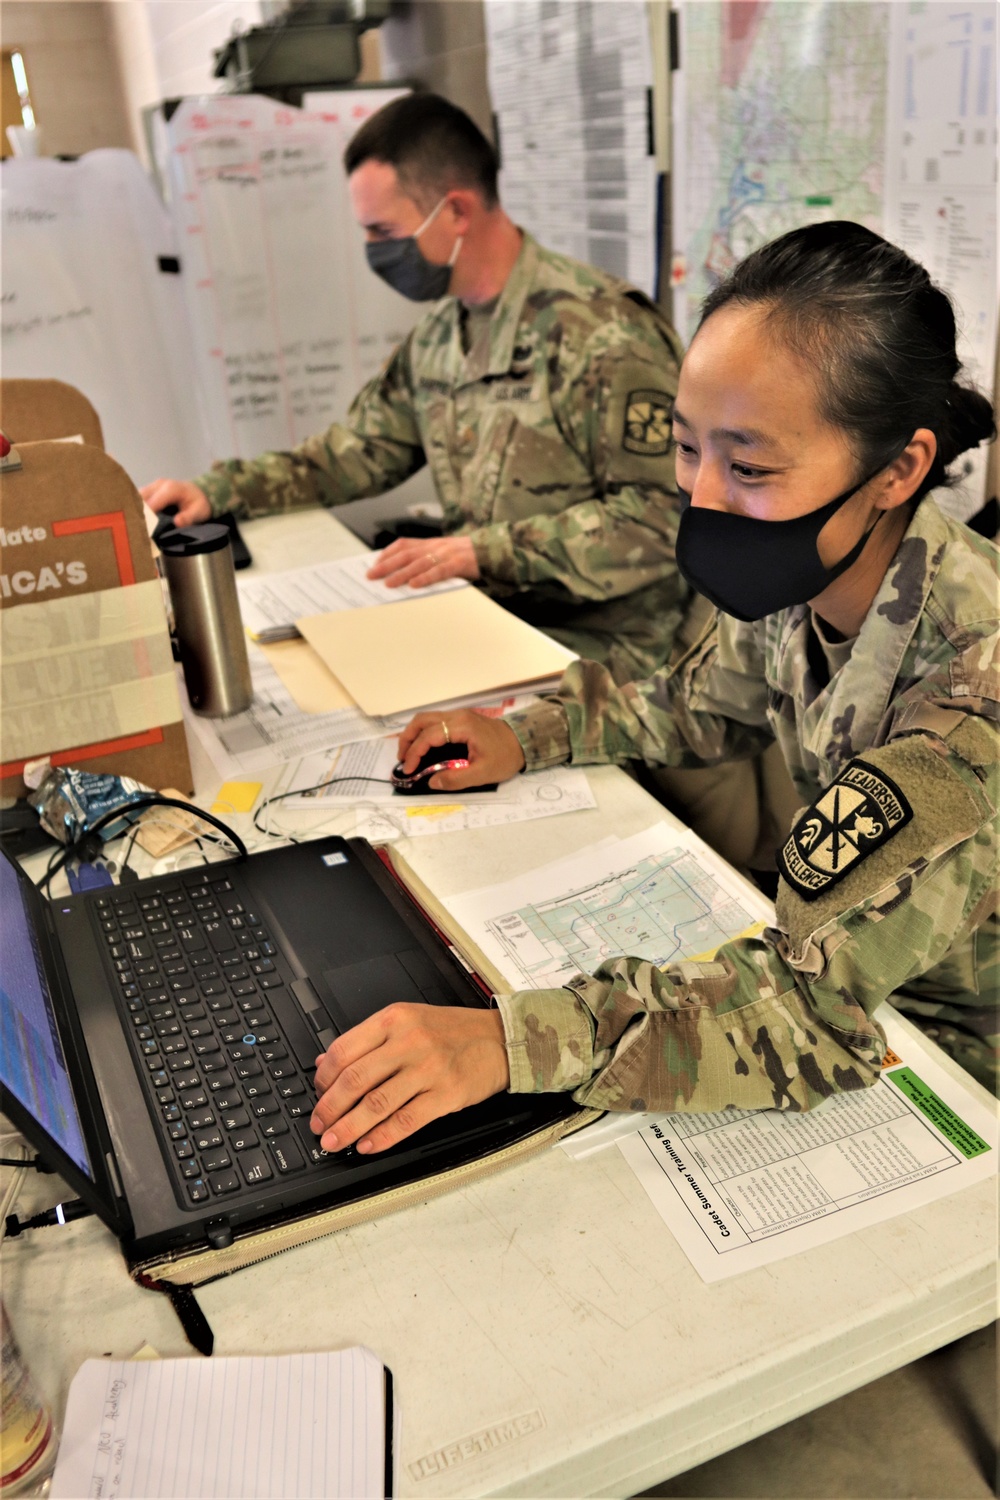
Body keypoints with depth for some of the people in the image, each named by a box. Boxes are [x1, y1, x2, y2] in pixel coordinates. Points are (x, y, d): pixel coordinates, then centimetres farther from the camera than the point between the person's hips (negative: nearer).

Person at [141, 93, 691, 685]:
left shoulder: (603, 330, -16)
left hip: (596, 643, -7)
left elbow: (657, 515, -20)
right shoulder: (439, 333, 11)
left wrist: (483, 552, -24)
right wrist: (215, 491, 9)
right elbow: (360, 450, 20)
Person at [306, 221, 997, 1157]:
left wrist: (508, 1041, -48)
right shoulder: (796, 584, -12)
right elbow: (699, 708, 9)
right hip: (860, 1010, 6)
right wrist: (522, 740, -4)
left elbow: (820, 995, -38)